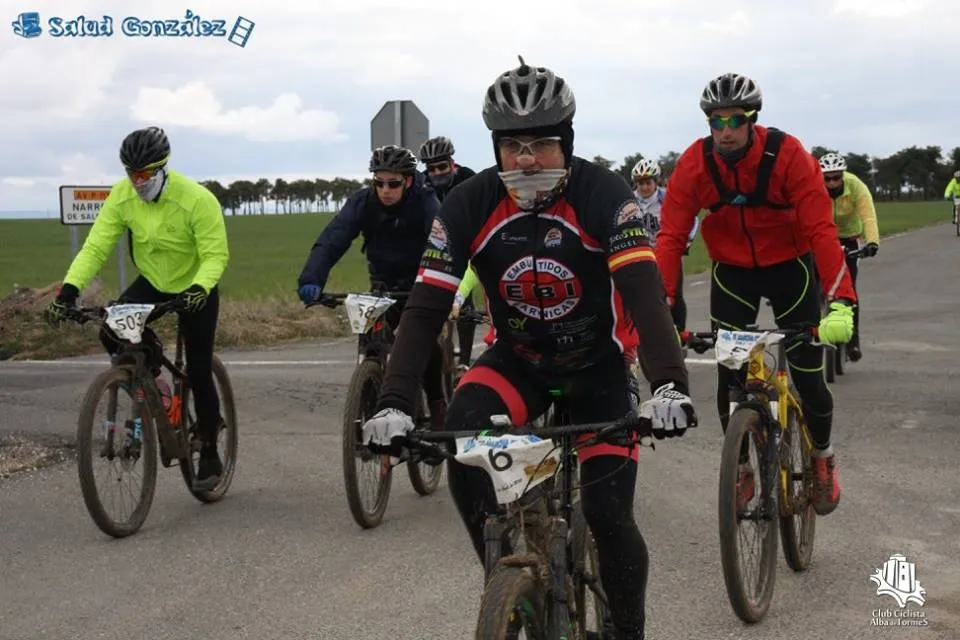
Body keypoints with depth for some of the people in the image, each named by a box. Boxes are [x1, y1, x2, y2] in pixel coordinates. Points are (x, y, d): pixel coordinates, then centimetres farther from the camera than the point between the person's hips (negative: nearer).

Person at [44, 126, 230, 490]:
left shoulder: (197, 200, -29)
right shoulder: (122, 196, -18)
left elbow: (216, 255, -27)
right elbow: (96, 246, -20)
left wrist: (199, 288, -46)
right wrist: (70, 288, -33)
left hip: (195, 290, -4)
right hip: (152, 283, 4)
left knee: (198, 373, -4)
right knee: (110, 331, -23)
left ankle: (210, 456, 13)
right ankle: (151, 381, 5)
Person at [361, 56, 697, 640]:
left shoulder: (602, 193, -23)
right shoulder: (470, 204, -17)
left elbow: (644, 291, -34)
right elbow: (426, 309, -20)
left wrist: (669, 384, -49)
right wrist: (394, 404, -32)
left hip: (597, 367, -1)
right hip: (517, 361, 2)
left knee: (609, 514, -11)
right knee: (460, 438, -28)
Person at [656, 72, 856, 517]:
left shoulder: (788, 156, -25)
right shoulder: (694, 164, -19)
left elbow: (822, 231, -29)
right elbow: (670, 236, -20)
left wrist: (841, 302, -39)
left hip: (789, 266, -1)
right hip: (732, 271, 2)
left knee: (808, 377, -3)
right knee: (730, 376, -5)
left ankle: (822, 455, 27)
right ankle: (741, 467, 17)